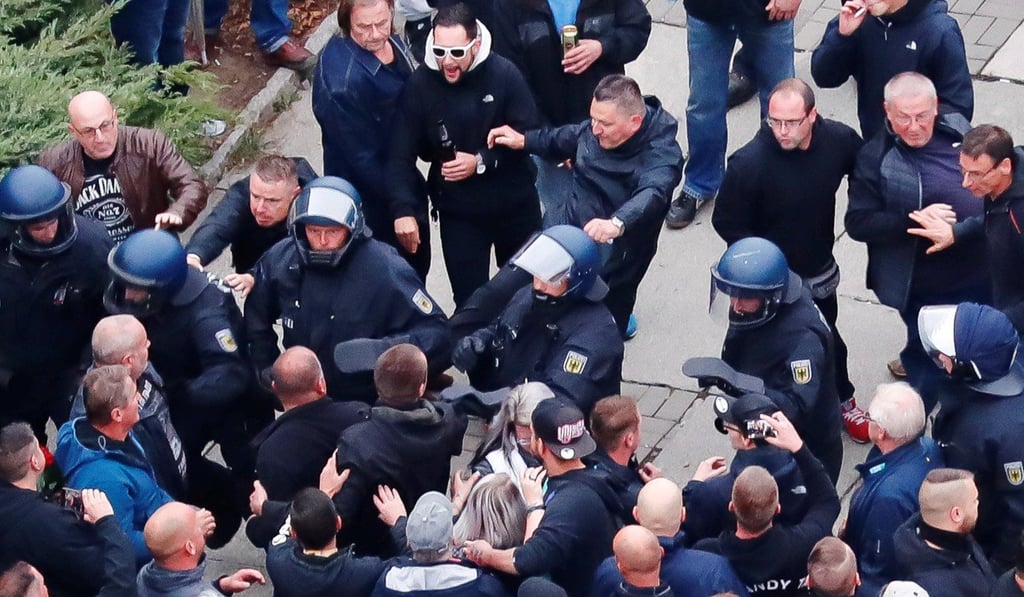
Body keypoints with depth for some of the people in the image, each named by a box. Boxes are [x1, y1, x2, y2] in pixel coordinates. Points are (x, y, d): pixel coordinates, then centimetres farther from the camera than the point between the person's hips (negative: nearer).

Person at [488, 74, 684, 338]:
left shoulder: (661, 154, -30)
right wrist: (523, 140, 4)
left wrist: (617, 223, -68)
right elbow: (563, 139, 17)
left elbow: (651, 194, -51)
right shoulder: (594, 131, -7)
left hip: (614, 254, -7)